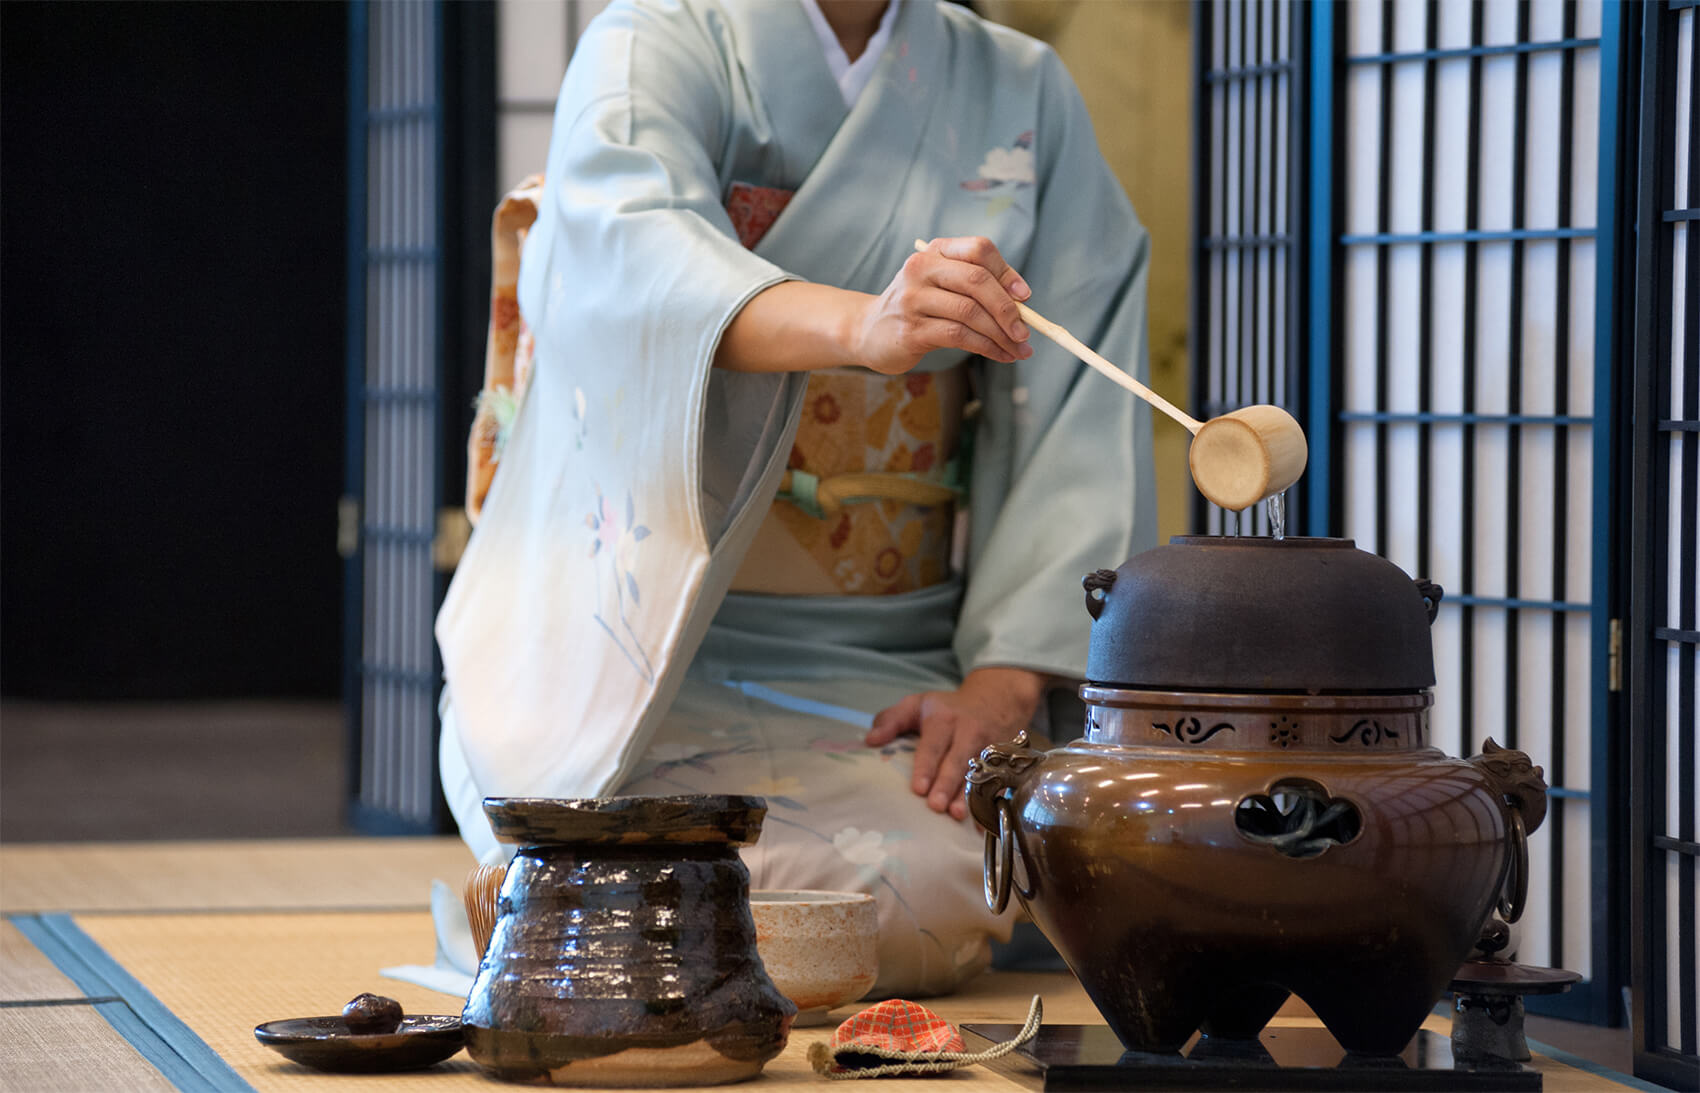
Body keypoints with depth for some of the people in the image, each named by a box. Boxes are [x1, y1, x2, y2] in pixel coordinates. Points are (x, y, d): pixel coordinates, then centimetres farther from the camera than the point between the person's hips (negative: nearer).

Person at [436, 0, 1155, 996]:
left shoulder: (1026, 95, 10)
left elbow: (1076, 418, 1)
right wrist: (866, 326, -47)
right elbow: (627, 254, -27)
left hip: (894, 673, 4)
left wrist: (1004, 684, -14)